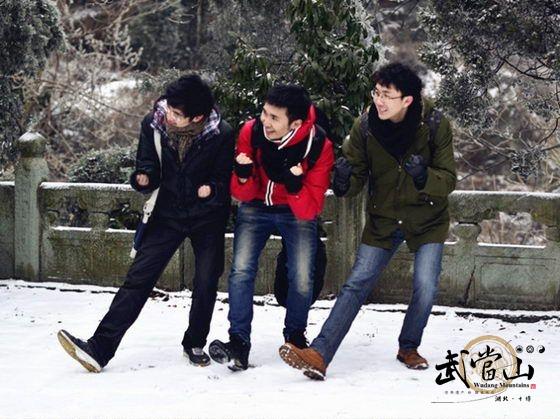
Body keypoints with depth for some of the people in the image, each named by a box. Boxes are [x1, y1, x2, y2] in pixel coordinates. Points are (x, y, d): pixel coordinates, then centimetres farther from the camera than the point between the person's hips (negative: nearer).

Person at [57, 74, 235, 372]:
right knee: (138, 277, -6)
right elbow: (148, 167, 0)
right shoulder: (153, 124, -12)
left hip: (208, 216, -1)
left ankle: (195, 344, 26)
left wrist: (212, 189, -27)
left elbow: (228, 178, -6)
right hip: (169, 213, 2)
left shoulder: (221, 135, -19)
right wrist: (144, 179, -22)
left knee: (206, 283, 0)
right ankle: (99, 348, -12)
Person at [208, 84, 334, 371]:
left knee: (302, 280, -11)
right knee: (241, 270, -17)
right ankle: (239, 343, -13)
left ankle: (295, 338, 16)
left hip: (296, 212, -1)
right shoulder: (251, 132, -22)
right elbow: (242, 194, -12)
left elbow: (308, 211, -23)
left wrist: (294, 185, -41)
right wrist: (244, 176, -34)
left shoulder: (319, 146, -27)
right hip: (256, 208, 1)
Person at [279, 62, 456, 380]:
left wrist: (424, 176, -36)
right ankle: (319, 354, -14)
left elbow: (448, 181, -15)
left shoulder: (436, 126, -17)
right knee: (357, 284, -7)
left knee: (426, 287, -11)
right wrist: (344, 182, -30)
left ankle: (409, 348, 16)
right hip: (383, 219, 1)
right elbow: (357, 179, -6)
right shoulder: (366, 127, -13)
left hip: (427, 219, -1)